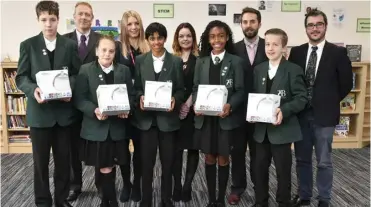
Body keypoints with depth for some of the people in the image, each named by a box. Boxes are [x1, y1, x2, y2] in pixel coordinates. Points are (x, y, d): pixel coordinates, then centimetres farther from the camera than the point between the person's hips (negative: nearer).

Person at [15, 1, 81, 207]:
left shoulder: (70, 45, 6)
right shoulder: (28, 45, 2)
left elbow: (77, 73, 4)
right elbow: (21, 77, -1)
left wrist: (70, 89, -16)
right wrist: (33, 90, -21)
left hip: (64, 110, 1)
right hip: (39, 111, -1)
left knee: (63, 159, 11)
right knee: (40, 161, 8)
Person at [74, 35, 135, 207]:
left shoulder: (124, 70, 7)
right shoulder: (85, 70, -2)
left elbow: (131, 95, 7)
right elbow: (79, 99, -7)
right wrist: (94, 110, -23)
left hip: (117, 126, 3)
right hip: (96, 127, -3)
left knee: (109, 166, 14)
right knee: (105, 167, 2)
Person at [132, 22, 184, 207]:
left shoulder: (176, 61, 2)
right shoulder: (140, 60, 5)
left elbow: (181, 89, 3)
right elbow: (136, 87, 6)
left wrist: (175, 99, -17)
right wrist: (140, 97, -14)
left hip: (167, 117, 0)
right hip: (146, 118, 0)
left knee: (168, 162, 10)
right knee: (146, 162, 6)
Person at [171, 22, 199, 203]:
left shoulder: (199, 59, 0)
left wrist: (189, 103, -13)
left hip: (193, 110, -1)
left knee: (193, 148, 4)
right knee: (176, 148, 2)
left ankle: (187, 185, 15)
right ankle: (177, 185, 13)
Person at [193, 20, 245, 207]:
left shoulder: (235, 61, -1)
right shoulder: (201, 62, 7)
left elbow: (240, 91, -4)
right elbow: (195, 88, 8)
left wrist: (230, 106, -22)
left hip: (226, 117, -2)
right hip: (205, 117, 2)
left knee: (223, 159, 8)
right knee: (209, 158, 11)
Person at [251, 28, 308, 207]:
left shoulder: (294, 70, -7)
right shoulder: (258, 69, 10)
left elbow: (301, 98, -11)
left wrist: (284, 111, -25)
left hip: (282, 128, -5)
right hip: (261, 128, 5)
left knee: (283, 170, 8)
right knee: (260, 168, 13)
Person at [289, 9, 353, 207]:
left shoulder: (338, 52, -5)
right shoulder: (296, 52, 3)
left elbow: (346, 84, 1)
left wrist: (329, 101, 2)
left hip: (324, 114, -3)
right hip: (300, 114, 3)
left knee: (324, 161, 7)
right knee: (302, 159, 13)